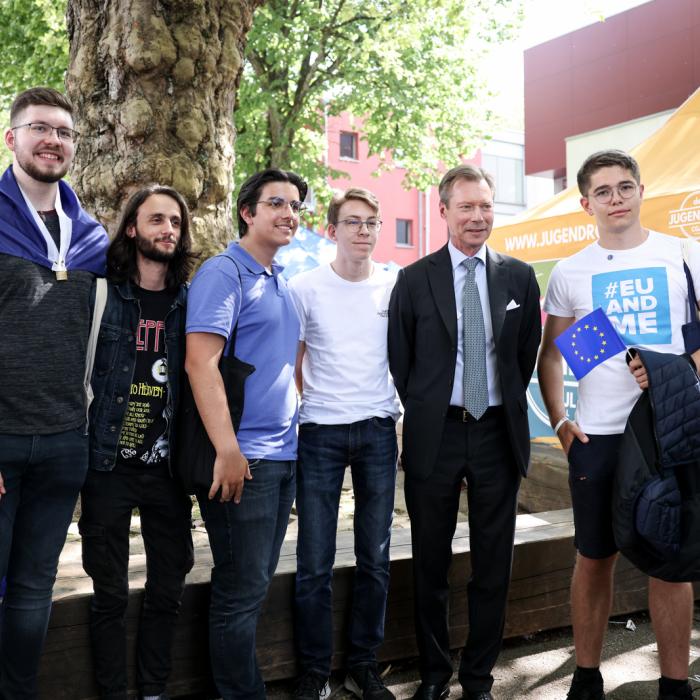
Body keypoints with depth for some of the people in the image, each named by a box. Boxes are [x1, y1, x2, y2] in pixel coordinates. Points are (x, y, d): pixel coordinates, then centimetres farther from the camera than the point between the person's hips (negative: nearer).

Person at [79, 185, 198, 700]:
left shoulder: (191, 301, 5)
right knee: (111, 594, 7)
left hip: (167, 466, 3)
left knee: (168, 589, 11)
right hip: (109, 464, -2)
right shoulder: (102, 292, -2)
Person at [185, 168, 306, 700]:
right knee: (242, 589, 0)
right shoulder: (224, 273, -10)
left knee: (257, 582, 16)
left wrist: (292, 435, 16)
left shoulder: (281, 284, 16)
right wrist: (228, 451, -23)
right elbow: (200, 362, -19)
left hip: (284, 455, 9)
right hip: (243, 458, -8)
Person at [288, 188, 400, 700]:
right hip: (321, 432, -2)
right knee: (315, 563, 1)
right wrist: (312, 402, 1)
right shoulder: (305, 287, 0)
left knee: (376, 557, 8)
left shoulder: (396, 287, 4)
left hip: (379, 431, 2)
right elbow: (291, 361, 8)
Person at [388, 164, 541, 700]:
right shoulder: (415, 279, -1)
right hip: (435, 435, -1)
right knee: (431, 566, 10)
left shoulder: (519, 276, 4)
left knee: (494, 567, 9)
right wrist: (424, 415, 5)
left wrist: (508, 406, 8)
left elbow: (528, 353, 10)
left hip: (498, 434, 1)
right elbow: (400, 360, 4)